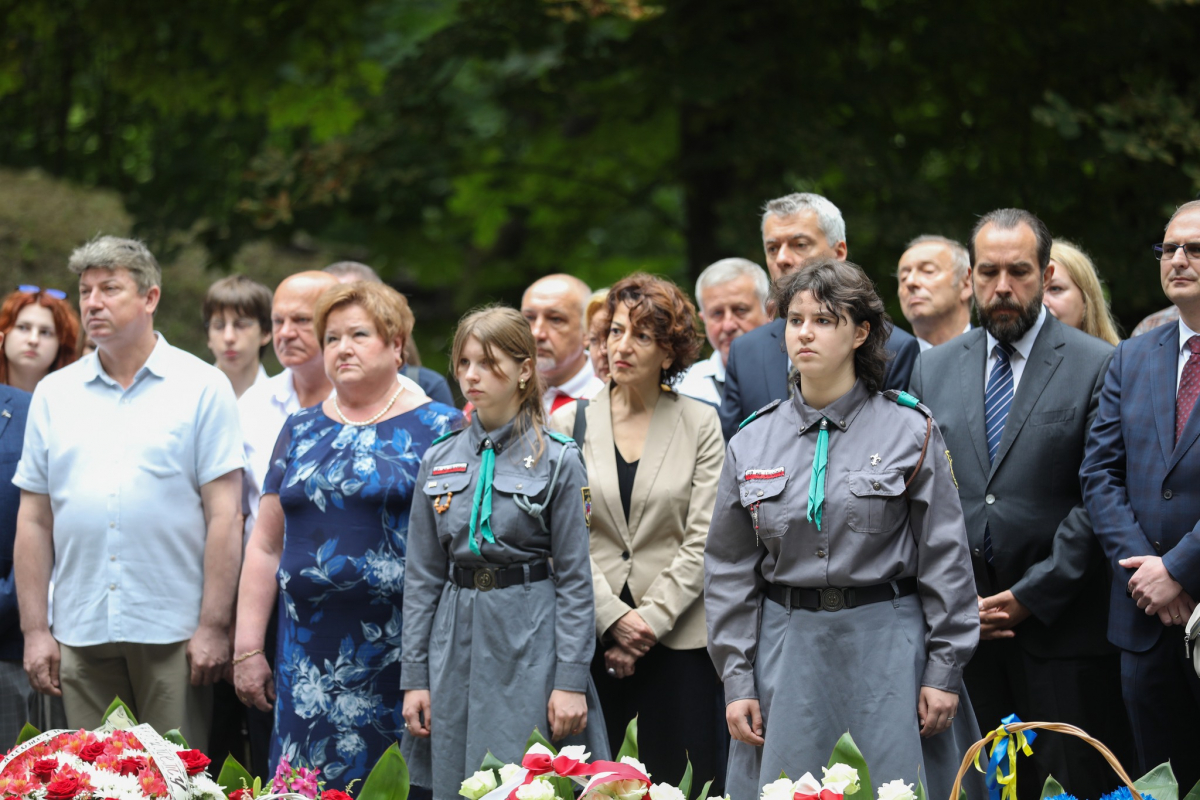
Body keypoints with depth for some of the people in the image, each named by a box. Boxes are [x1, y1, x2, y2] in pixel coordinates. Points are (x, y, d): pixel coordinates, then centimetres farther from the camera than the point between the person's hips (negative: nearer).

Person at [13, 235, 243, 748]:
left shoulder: (202, 388, 2)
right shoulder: (54, 394, 12)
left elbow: (224, 516, -2)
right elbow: (35, 519, 12)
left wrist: (213, 626, -9)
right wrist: (34, 629, 5)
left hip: (173, 631, -3)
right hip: (80, 635, 3)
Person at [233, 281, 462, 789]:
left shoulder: (437, 431, 1)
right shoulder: (301, 432, 15)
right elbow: (265, 545, 16)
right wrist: (248, 648, 10)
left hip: (398, 654, -4)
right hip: (309, 660, 4)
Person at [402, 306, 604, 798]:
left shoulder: (557, 459, -3)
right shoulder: (438, 461, 9)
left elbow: (574, 578, -4)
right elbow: (422, 577, 11)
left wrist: (571, 680, -10)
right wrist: (414, 677, 6)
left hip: (530, 639, -4)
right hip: (456, 644, 4)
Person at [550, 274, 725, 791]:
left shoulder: (701, 424, 4)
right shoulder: (571, 423, 7)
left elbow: (702, 541, -1)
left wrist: (652, 621, -9)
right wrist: (614, 617, -9)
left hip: (676, 636, -1)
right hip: (590, 635, 1)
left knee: (679, 781, -3)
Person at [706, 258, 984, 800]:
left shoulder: (909, 430, 0)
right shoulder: (752, 443, 8)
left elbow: (944, 558, 0)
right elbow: (730, 571, 10)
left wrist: (943, 672, -5)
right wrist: (736, 681, 3)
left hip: (887, 648, -2)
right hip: (787, 649, 2)